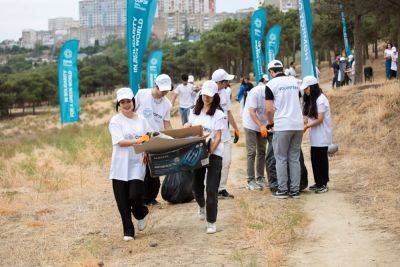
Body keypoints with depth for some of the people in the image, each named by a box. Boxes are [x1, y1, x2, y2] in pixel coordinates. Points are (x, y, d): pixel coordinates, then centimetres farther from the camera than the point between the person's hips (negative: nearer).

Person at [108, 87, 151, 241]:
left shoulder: (141, 120, 10)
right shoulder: (115, 121, -1)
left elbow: (149, 140, 14)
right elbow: (120, 142, -13)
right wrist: (137, 141, -24)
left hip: (137, 164, 1)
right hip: (120, 166, -1)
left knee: (134, 196, -12)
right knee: (122, 201, 2)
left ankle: (141, 214, 22)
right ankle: (128, 231, 16)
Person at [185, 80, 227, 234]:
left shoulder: (218, 114, -7)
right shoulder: (195, 111, 9)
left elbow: (218, 138, -11)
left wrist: (209, 152, -23)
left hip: (214, 154, -5)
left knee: (212, 189, -5)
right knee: (197, 185, 14)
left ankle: (211, 222, 4)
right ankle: (202, 206, 47)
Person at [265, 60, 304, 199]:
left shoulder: (271, 84, -5)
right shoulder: (294, 81, 11)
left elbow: (269, 109, -9)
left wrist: (271, 122, 8)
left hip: (282, 126, -5)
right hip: (298, 125, 5)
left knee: (281, 158, 4)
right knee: (295, 158, 10)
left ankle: (282, 190, 5)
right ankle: (295, 190, 11)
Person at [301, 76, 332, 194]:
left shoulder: (321, 100, -14)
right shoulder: (311, 99, 14)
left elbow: (320, 119, -17)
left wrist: (307, 126, -13)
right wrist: (305, 124, -1)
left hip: (322, 136, -9)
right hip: (315, 136, 9)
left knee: (321, 159, -4)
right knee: (314, 159, 10)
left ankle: (323, 184, 3)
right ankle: (318, 182, 19)